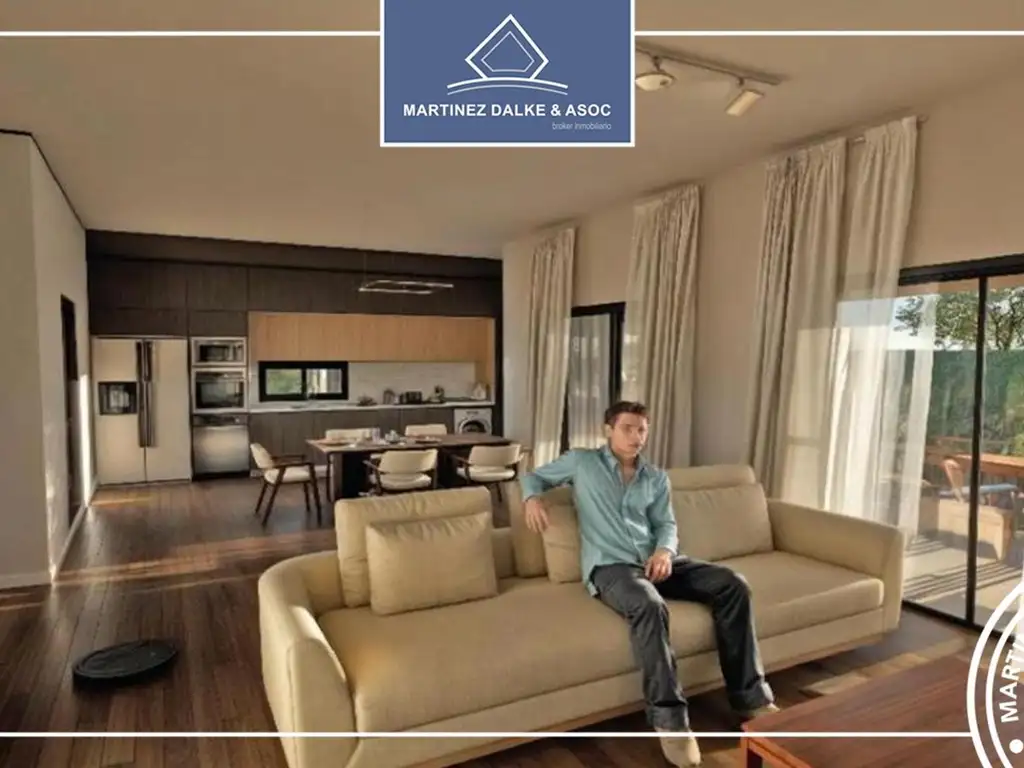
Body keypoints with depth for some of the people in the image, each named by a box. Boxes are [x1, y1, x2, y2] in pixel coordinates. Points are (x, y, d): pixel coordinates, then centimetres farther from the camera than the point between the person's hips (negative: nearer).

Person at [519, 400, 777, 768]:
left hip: (655, 561, 6)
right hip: (610, 566, -5)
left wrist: (665, 550, -12)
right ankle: (669, 718, -28)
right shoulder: (582, 461, 8)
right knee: (649, 606, -38)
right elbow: (534, 476, 15)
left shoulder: (657, 478, 19)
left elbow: (666, 524, 12)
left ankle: (751, 697, -8)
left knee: (732, 584, -14)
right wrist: (532, 498, -10)